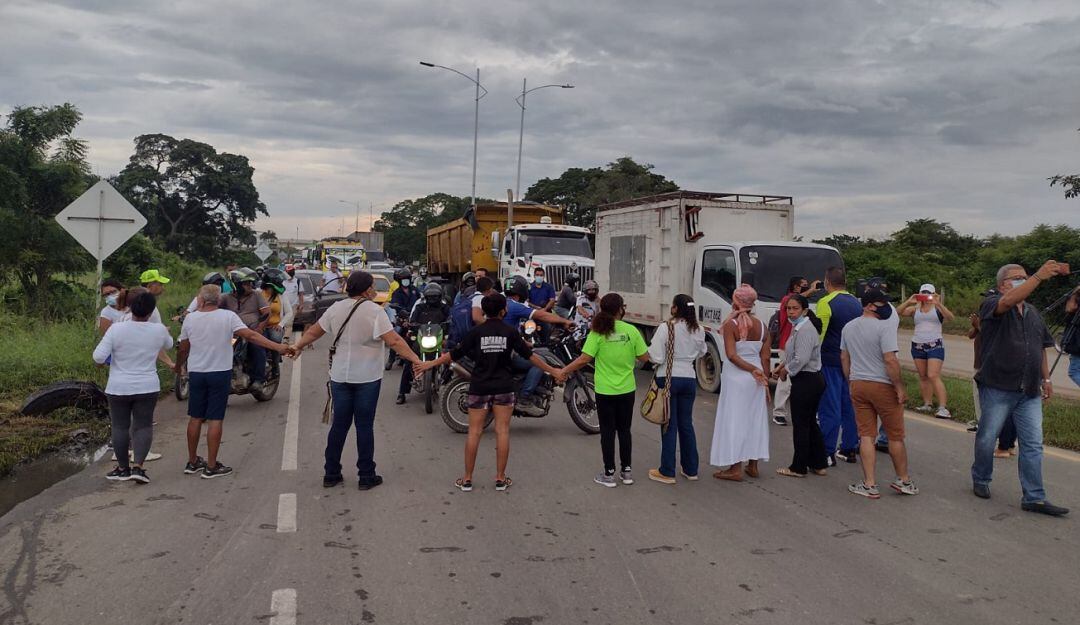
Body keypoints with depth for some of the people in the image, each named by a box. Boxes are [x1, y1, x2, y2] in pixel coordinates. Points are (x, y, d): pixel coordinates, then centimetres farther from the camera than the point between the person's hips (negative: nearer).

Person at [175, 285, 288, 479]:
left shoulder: (190, 319, -1)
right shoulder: (228, 317, -8)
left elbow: (183, 349, 7)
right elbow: (251, 335, -16)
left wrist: (178, 366, 26)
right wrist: (278, 347, -16)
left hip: (196, 373, 3)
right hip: (220, 373, -3)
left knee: (195, 418, 13)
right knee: (215, 420, 0)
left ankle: (192, 462, 23)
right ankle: (211, 466, 3)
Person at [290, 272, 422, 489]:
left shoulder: (336, 308, 3)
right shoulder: (373, 311, -14)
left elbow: (314, 331, 14)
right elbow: (394, 341, -21)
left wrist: (297, 346, 30)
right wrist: (416, 360, -20)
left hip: (340, 377, 5)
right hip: (367, 379, -4)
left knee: (339, 425, 12)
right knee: (364, 426, 4)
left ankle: (331, 474, 19)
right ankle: (366, 477, 10)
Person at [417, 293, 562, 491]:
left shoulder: (476, 332, -3)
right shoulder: (510, 332, -3)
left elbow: (455, 354, -3)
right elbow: (529, 355, 0)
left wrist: (430, 364, 8)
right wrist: (552, 370, 10)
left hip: (479, 387, 0)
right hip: (504, 387, 0)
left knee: (474, 432, 5)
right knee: (502, 431, 5)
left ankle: (467, 479, 9)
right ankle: (500, 478, 8)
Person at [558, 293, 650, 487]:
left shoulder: (598, 332, -12)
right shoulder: (631, 331, -7)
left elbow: (585, 358, -16)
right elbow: (644, 357, -2)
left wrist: (564, 371, -5)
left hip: (605, 391, -2)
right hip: (627, 390, 2)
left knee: (608, 431, 8)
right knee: (624, 430, 15)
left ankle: (609, 474, 13)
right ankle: (627, 471, 23)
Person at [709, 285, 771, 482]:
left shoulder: (731, 325, -11)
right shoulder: (762, 326, 3)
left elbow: (732, 355, -21)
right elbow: (765, 357, 4)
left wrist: (752, 369, -15)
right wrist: (765, 383, 8)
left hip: (735, 377, -5)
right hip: (757, 378, 5)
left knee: (734, 419, 1)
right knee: (755, 419, 14)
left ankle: (735, 468, 2)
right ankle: (753, 465, 22)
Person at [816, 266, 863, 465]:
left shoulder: (826, 303, -12)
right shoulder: (857, 303, 11)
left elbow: (818, 335, -15)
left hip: (830, 361, -7)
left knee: (829, 408, -3)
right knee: (849, 405, 13)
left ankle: (827, 453, 0)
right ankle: (849, 449, 19)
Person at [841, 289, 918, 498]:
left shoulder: (848, 328, 8)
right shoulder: (883, 327, -15)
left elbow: (844, 358, 14)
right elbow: (890, 360, -20)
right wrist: (900, 386, -14)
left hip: (858, 386, 6)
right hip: (883, 386, -6)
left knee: (866, 436, 6)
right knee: (895, 436, 9)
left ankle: (870, 484, 5)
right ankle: (903, 481, 19)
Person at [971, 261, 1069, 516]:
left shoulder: (1033, 312, 16)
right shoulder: (992, 304, -6)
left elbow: (1041, 348, 23)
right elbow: (1009, 301, -30)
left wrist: (1046, 378, 17)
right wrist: (1039, 276, -38)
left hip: (1029, 392, 6)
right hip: (997, 388, -6)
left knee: (1033, 445, 2)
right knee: (987, 438, 8)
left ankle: (1034, 497, 6)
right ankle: (980, 479, 29)